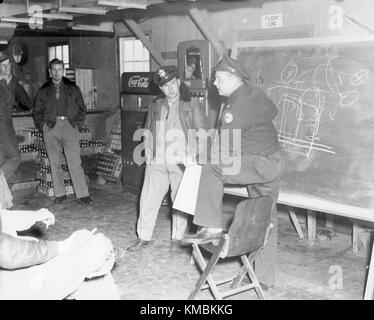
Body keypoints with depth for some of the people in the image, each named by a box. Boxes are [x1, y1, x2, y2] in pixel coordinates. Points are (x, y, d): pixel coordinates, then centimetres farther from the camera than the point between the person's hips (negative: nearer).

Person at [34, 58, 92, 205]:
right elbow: (37, 112, 16)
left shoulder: (73, 88, 12)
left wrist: (78, 124, 1)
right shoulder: (43, 90, 13)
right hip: (51, 128, 2)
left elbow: (82, 108, 12)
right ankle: (59, 194, 12)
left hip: (69, 126, -1)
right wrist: (43, 126, 2)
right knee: (55, 163, 4)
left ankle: (82, 194, -6)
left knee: (75, 162, -8)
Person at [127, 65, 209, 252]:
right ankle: (143, 238, 14)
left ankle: (177, 238, 21)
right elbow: (147, 133, 18)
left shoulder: (192, 107, 1)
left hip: (182, 164, -3)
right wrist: (149, 154, 6)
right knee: (148, 200, 2)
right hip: (157, 163, 3)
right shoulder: (155, 107, 13)